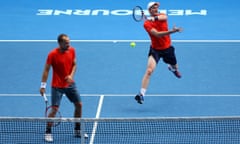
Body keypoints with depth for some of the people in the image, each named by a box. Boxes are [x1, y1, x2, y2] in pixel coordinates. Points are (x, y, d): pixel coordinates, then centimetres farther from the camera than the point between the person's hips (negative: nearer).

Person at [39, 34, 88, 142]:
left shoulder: (72, 50, -4)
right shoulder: (52, 54, -18)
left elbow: (74, 64, 7)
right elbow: (46, 70, -14)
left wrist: (71, 75, -12)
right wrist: (43, 85, -18)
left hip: (70, 84, 6)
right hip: (57, 86, -6)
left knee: (79, 105, 9)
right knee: (55, 109, -11)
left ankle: (77, 130, 25)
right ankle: (48, 133, 5)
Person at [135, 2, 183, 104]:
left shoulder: (162, 15, -5)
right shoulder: (147, 24, -17)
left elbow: (164, 17, -32)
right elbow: (157, 34, -30)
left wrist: (155, 18, -52)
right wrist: (172, 31, -42)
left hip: (167, 48, 5)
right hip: (155, 50, -5)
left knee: (175, 67, 27)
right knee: (149, 70, -25)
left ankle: (172, 68, 67)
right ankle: (141, 94, -26)